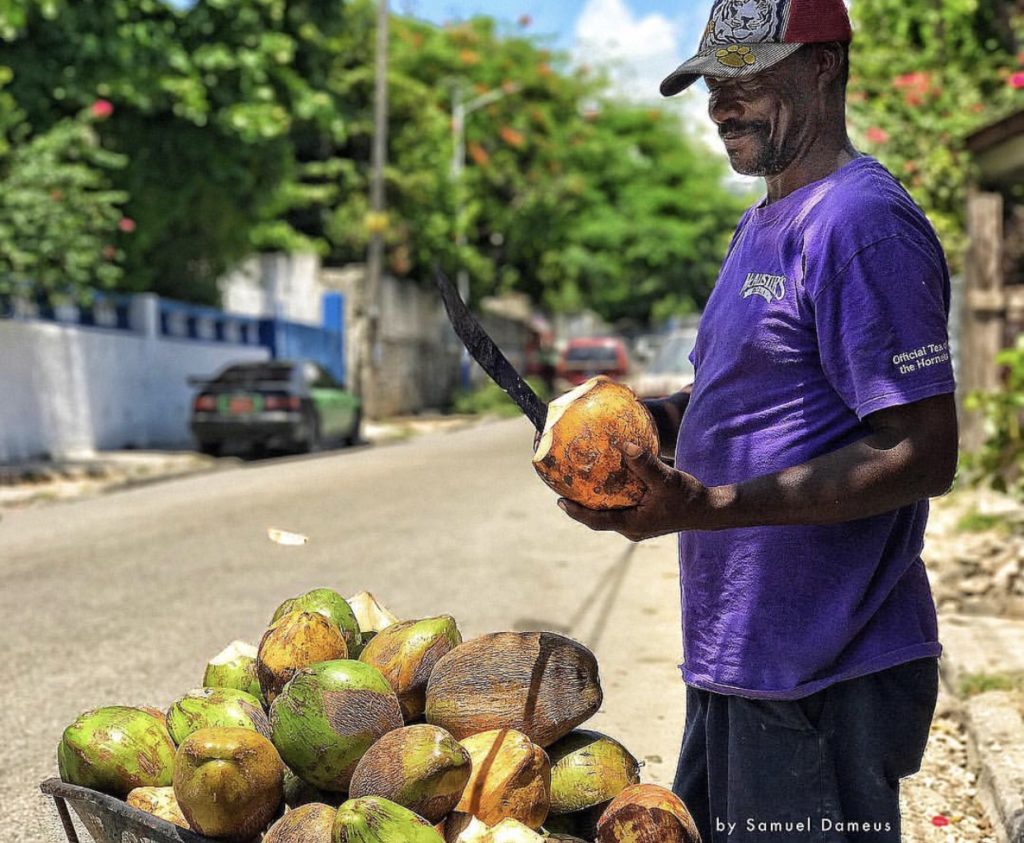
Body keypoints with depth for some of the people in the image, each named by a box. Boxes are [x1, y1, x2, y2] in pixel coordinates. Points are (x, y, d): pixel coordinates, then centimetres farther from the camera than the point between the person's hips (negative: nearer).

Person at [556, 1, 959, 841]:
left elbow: (920, 454, -22)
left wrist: (706, 506, -27)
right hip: (738, 651, 10)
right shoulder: (764, 222, 15)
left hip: (825, 676, -10)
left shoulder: (863, 221, -17)